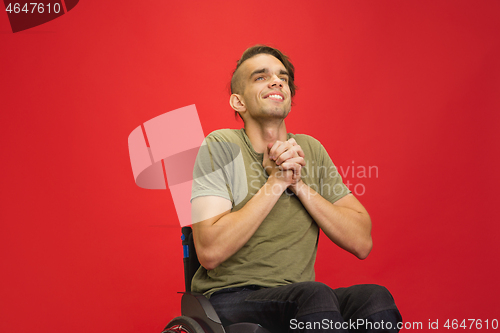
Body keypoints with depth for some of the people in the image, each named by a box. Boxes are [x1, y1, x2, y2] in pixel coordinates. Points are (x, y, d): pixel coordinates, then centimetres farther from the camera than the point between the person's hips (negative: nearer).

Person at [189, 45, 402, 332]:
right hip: (231, 297, -4)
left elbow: (362, 243, 1)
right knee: (316, 295, -34)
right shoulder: (221, 146, -5)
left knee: (375, 297, -25)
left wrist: (299, 183, -10)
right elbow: (210, 251, -17)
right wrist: (276, 181, -16)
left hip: (298, 298, 4)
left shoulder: (311, 150, 9)